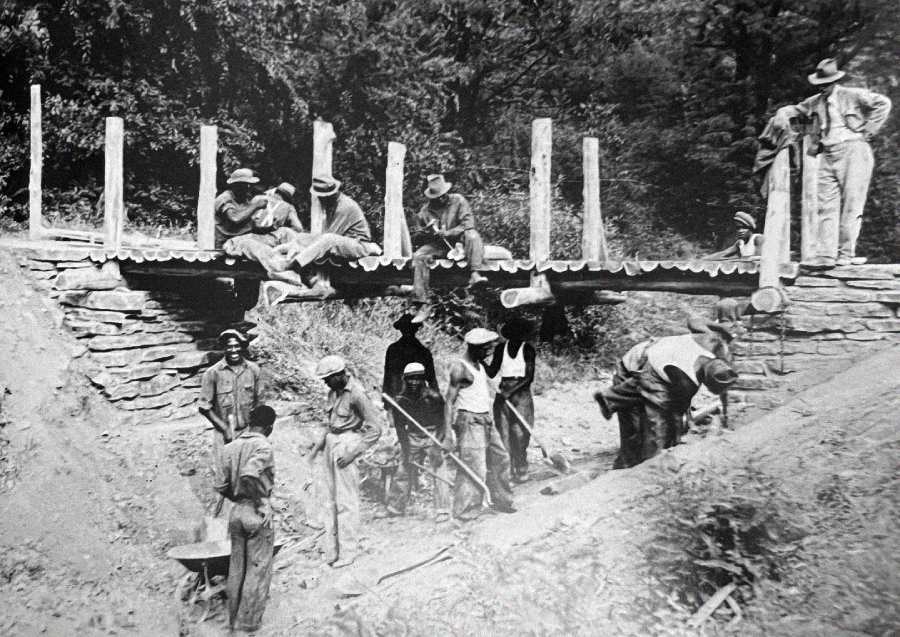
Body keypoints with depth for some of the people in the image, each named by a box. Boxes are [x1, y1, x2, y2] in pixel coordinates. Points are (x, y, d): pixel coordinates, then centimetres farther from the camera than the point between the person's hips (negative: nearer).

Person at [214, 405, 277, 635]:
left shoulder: (230, 447, 7)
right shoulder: (262, 446, -14)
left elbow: (221, 486, 5)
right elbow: (249, 475, -29)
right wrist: (262, 504, -16)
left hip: (236, 512, 7)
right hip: (257, 514, -7)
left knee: (236, 568, 16)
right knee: (258, 569, 5)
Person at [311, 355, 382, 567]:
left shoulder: (357, 394, -17)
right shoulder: (334, 392, 7)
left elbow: (374, 429, -15)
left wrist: (353, 452, -17)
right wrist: (321, 442, 13)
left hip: (347, 444, -8)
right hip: (332, 442, 8)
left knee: (346, 501, -3)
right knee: (332, 499, 11)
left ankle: (348, 552, 9)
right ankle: (332, 550, 20)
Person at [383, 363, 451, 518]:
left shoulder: (433, 397, -16)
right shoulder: (401, 400, -6)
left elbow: (442, 422, -15)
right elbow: (399, 425, -2)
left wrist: (437, 445, -23)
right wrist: (405, 448, -10)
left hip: (433, 437, -3)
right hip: (412, 438, 3)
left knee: (439, 471, -11)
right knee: (404, 472, 9)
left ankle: (443, 510, -2)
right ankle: (394, 508, 25)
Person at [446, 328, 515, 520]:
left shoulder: (481, 365, 14)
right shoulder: (460, 368, -14)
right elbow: (450, 400, -17)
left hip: (486, 420, 10)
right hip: (469, 422, -9)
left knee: (500, 458, 18)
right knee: (475, 467, -10)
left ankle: (501, 500, 35)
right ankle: (465, 511, 1)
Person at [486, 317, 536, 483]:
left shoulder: (527, 348, -3)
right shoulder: (500, 348, 8)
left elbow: (529, 377, -8)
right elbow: (492, 373, 8)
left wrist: (510, 390, -17)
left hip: (521, 393, -3)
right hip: (503, 394, 3)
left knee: (519, 434, -5)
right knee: (503, 434, 2)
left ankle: (521, 471, 9)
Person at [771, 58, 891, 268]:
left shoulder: (853, 96, 5)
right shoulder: (814, 102, 16)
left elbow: (882, 103, 3)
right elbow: (795, 109, 25)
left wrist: (867, 130, -3)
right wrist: (783, 115, 2)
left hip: (852, 151, -4)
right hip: (827, 155, 4)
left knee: (851, 203, -6)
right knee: (826, 205, -4)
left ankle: (846, 254, -4)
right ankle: (825, 256, -6)